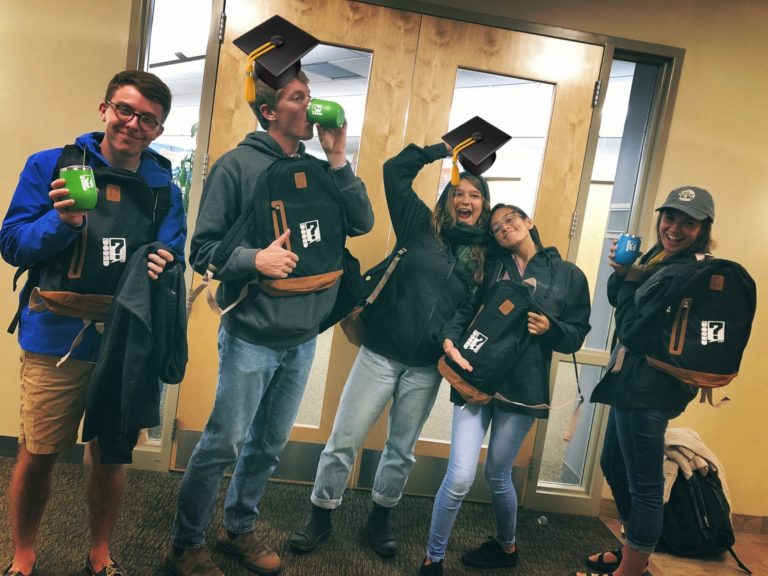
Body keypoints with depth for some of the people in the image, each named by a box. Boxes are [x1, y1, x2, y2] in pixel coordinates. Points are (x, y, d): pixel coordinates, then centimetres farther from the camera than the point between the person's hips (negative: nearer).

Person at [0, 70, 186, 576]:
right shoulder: (50, 166, -3)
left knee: (112, 455, 14)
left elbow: (173, 258, 3)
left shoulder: (165, 189, 4)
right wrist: (62, 221, -23)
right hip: (57, 338, -2)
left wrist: (164, 266, -20)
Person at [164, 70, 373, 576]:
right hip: (252, 336, -5)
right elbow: (204, 248, -8)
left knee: (270, 445, 17)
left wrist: (337, 159, -8)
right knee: (223, 444, 5)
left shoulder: (319, 171, 6)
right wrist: (254, 259, -25)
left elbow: (363, 223, -3)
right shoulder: (238, 165, -7)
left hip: (303, 339, 5)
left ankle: (239, 529, 38)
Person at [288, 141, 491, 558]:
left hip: (426, 368, 2)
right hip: (380, 353, -2)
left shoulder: (484, 254, 5)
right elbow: (395, 170, -1)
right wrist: (444, 148, 2)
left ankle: (379, 519, 38)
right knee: (344, 440, 4)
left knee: (402, 449, 16)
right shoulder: (421, 227, 0)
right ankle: (320, 516, 26)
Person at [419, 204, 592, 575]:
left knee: (497, 475, 14)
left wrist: (549, 328, -13)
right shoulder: (490, 267, 9)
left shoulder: (569, 275, 6)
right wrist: (449, 339, -22)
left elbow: (577, 334, 7)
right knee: (460, 478, -6)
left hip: (523, 388, 0)